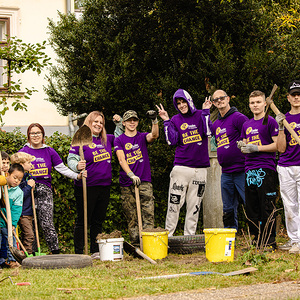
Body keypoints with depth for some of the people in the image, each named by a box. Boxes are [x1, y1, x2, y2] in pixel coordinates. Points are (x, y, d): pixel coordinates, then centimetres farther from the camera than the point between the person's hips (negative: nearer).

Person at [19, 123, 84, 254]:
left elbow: (62, 168, 8)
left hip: (45, 190, 0)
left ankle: (56, 252, -6)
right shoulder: (23, 152, 8)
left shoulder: (49, 151, 11)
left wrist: (77, 176, -4)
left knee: (46, 223, -10)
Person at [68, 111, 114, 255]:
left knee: (98, 221, 12)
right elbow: (71, 159, -9)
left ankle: (96, 251, 20)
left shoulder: (106, 140, 12)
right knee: (82, 221, -2)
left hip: (104, 186, 6)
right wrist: (77, 166, -30)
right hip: (86, 187, -6)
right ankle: (79, 253, 3)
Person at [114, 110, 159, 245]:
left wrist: (154, 120, -29)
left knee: (148, 215, -9)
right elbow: (121, 160, -7)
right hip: (127, 185, 0)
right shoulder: (119, 140, 7)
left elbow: (154, 135, -12)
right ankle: (135, 244, 5)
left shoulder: (142, 137, 11)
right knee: (131, 218, 1)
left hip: (144, 182, 0)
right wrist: (132, 175, -22)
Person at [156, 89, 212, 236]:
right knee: (174, 203, -6)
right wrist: (166, 121, -6)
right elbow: (172, 141, -4)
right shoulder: (175, 120, 8)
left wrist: (206, 112, -10)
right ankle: (168, 234, 0)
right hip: (181, 167, 0)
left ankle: (189, 235, 12)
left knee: (194, 205, 5)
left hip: (200, 168, 1)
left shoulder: (200, 115, 7)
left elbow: (208, 132, -11)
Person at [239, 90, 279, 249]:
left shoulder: (270, 121, -1)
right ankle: (257, 240, 14)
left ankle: (270, 241, 0)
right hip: (249, 170, 7)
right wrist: (242, 146, 3)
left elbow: (278, 145, -8)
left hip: (266, 169, -6)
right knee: (251, 209, 6)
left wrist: (256, 148, -13)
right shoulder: (246, 125, 19)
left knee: (267, 209, -6)